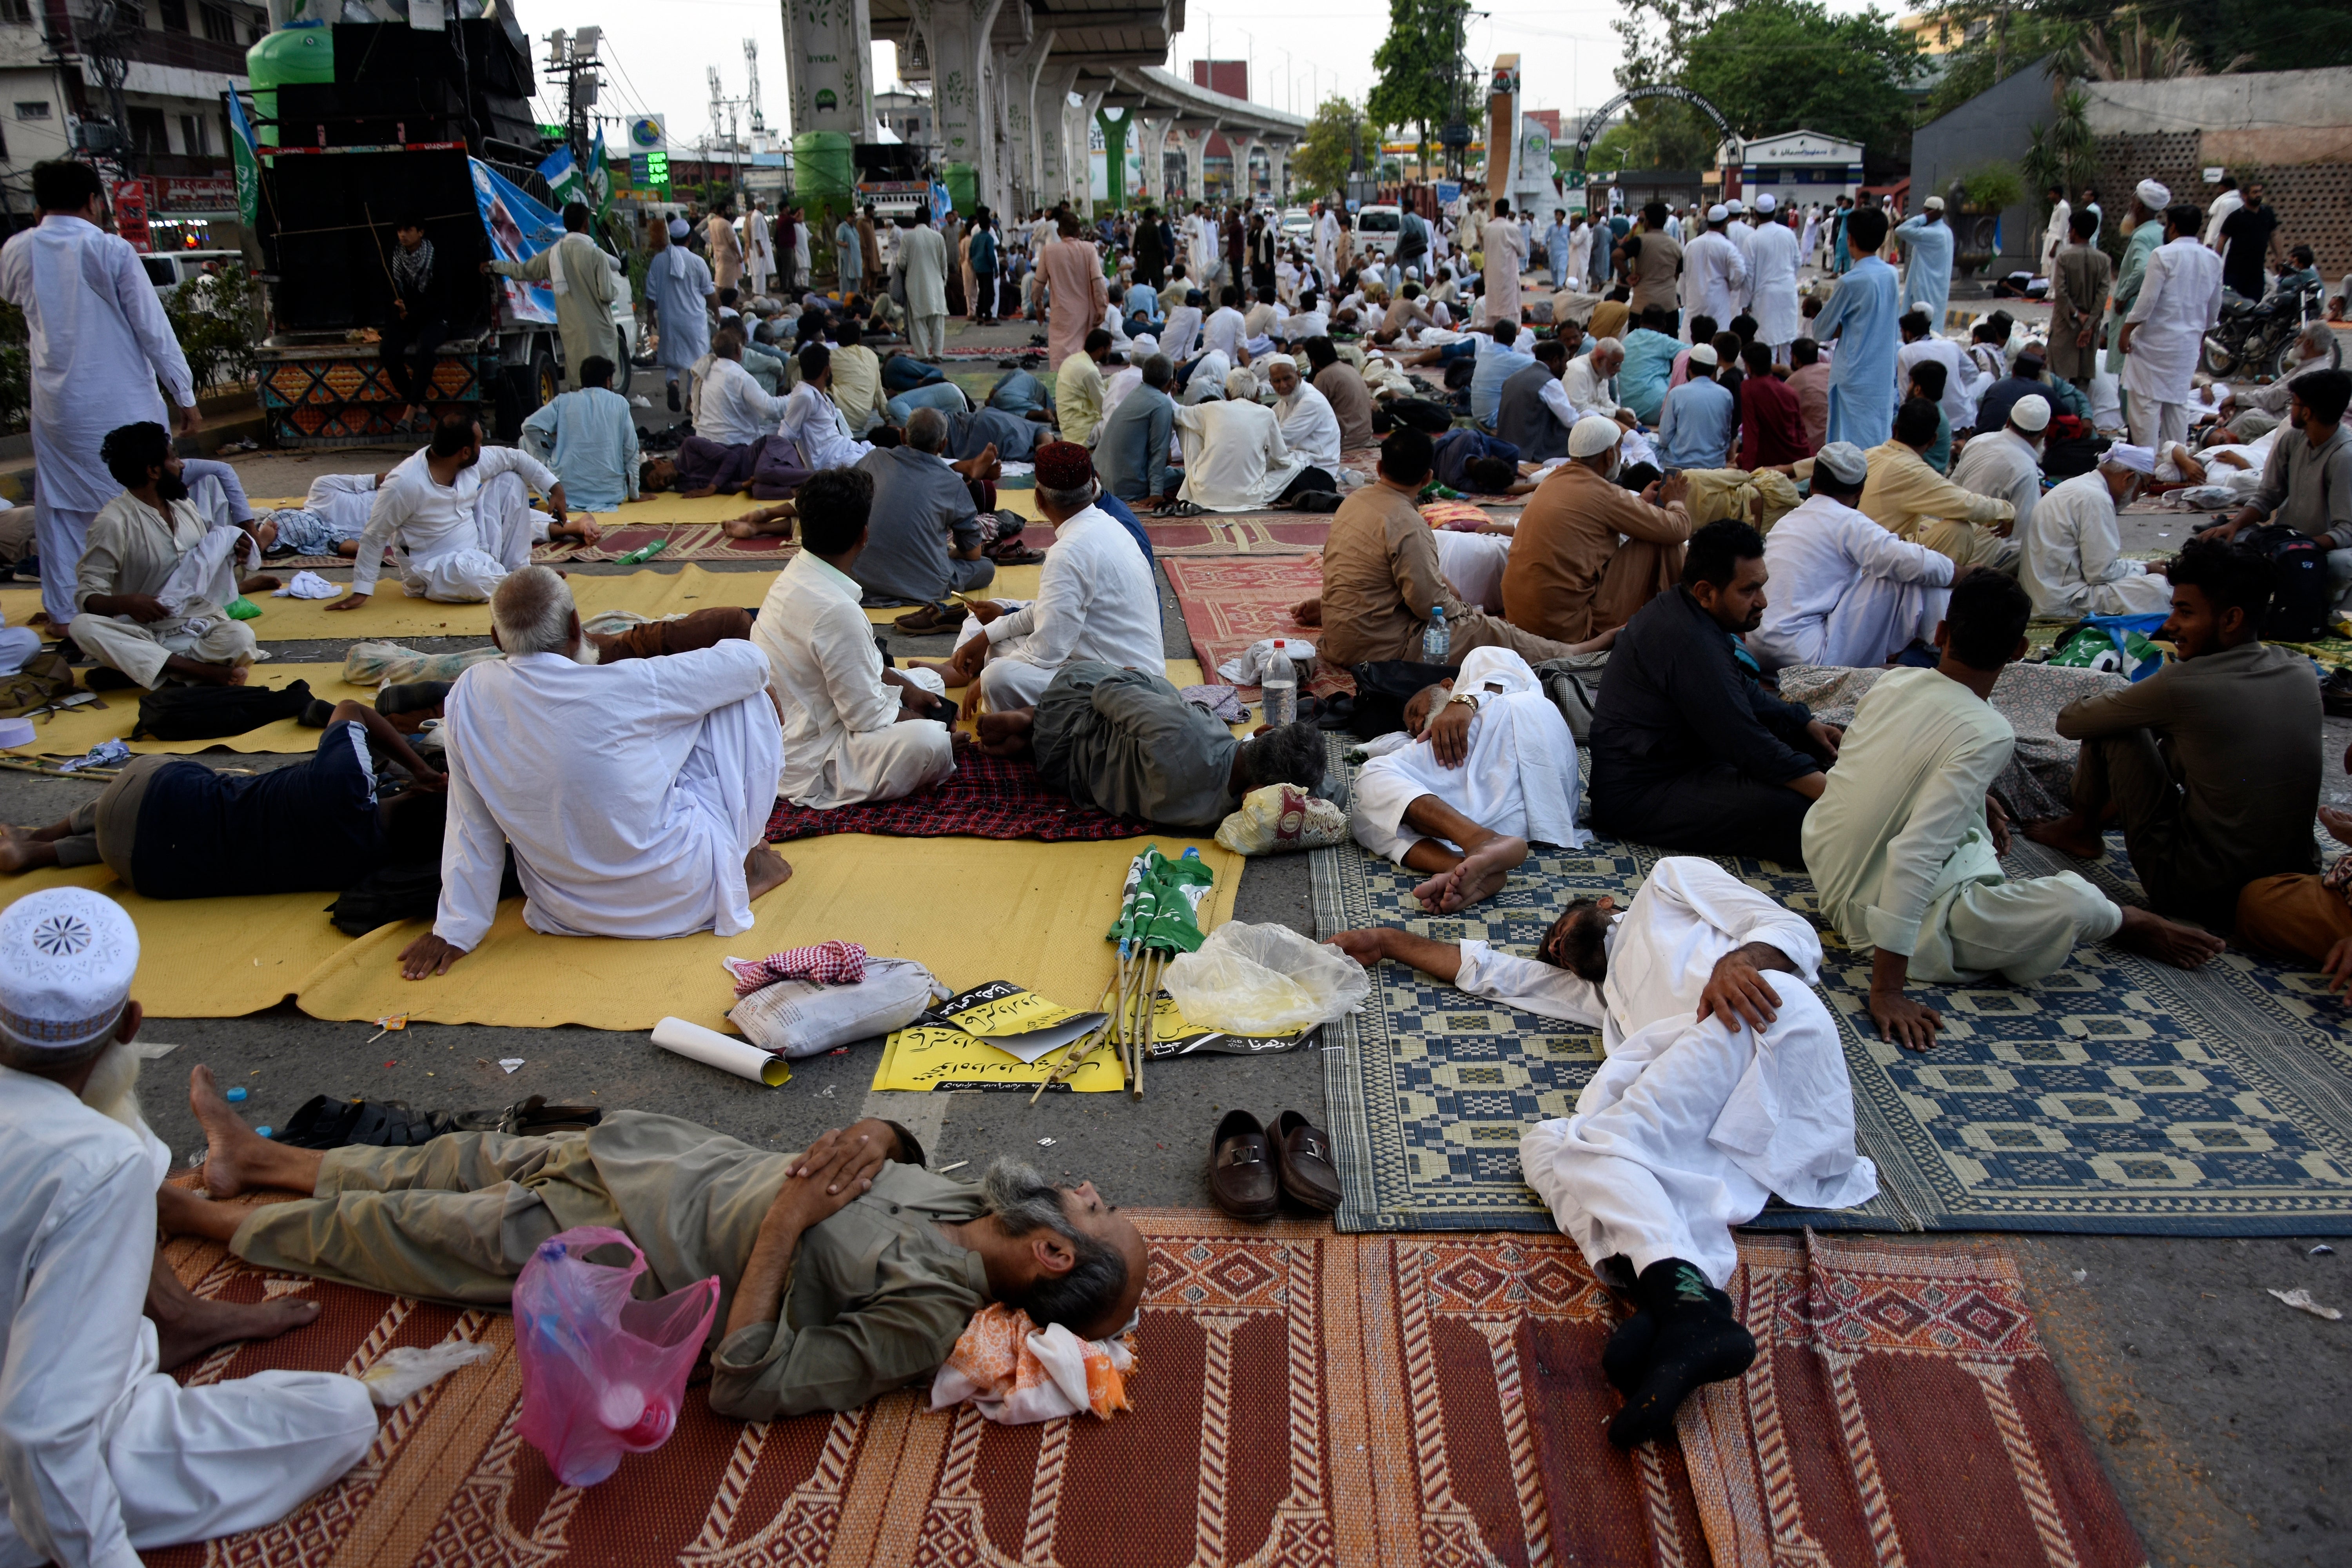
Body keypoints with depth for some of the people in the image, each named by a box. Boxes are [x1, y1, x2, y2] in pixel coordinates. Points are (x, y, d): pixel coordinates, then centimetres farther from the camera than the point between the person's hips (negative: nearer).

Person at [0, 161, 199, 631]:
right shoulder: (112, 251, -12)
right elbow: (154, 329, -11)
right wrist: (185, 395, -4)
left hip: (56, 406, 4)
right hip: (123, 405, -4)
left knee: (59, 509, 11)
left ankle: (63, 610, 16)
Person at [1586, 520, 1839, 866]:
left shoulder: (1677, 608, 8)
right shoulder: (1690, 642, -26)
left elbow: (1742, 689, 24)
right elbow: (1750, 747, -26)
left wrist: (1806, 723, 15)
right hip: (1639, 796, -12)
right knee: (1794, 811, -29)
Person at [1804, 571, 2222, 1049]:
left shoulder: (1892, 681, -5)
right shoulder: (1987, 735, -25)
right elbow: (1913, 854, -34)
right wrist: (1886, 990, -32)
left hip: (1827, 874, 8)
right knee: (2076, 902, -14)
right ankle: (2128, 924, 19)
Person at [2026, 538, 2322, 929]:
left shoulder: (2183, 685, -21)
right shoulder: (2303, 672, -2)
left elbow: (2069, 721, -7)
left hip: (2194, 893, -6)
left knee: (2111, 726, 3)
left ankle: (2080, 830, 27)